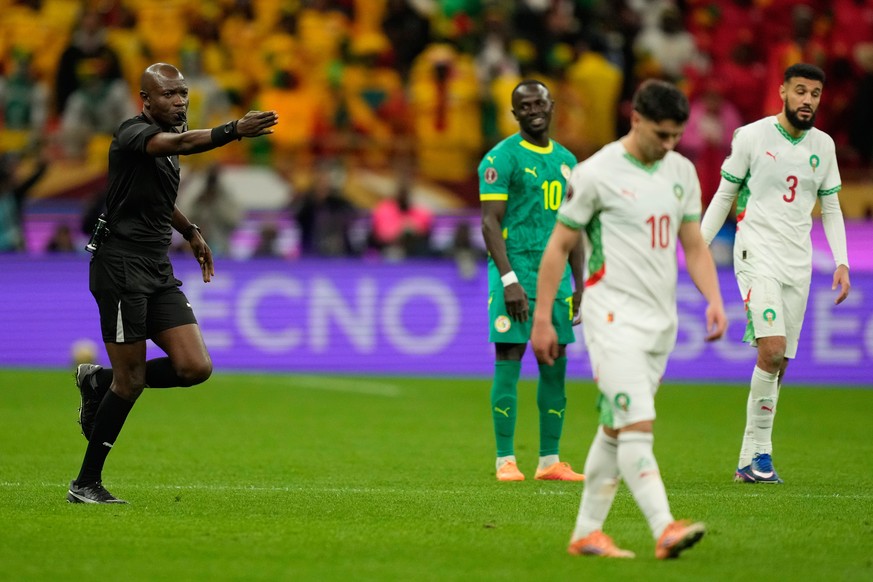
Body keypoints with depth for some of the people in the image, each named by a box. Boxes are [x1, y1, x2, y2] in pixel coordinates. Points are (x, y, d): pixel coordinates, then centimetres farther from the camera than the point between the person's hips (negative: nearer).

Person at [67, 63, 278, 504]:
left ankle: (101, 382, 17)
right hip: (122, 265, -8)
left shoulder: (167, 135, 14)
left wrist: (190, 232, 30)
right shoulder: (134, 133, -13)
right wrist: (234, 130, -49)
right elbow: (179, 144, -36)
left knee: (195, 368, -5)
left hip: (158, 269, 8)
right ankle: (85, 484, 8)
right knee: (131, 380, -5)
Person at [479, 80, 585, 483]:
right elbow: (490, 223, -9)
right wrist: (510, 280, -17)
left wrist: (579, 285, 14)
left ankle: (550, 461, 10)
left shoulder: (566, 161, 16)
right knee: (508, 364, -6)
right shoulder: (502, 157, -5)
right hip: (515, 270, -6)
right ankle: (505, 461, -3)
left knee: (555, 367, 5)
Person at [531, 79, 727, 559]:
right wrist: (542, 319, -6)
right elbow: (559, 246, -4)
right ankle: (665, 529, -25)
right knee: (637, 426, -16)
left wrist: (713, 300, 0)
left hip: (661, 320, 7)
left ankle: (586, 533, 17)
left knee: (616, 430, 10)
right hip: (614, 316, -7)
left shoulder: (682, 172, 10)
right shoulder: (596, 173, -9)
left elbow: (694, 245, 16)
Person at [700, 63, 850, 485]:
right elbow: (724, 195, 4)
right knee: (772, 349, -21)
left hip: (798, 264, 5)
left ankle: (750, 460, 10)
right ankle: (761, 449, -10)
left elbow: (831, 209, 15)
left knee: (779, 363, 3)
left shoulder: (823, 145, 9)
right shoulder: (751, 137, -4)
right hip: (757, 255, -5)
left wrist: (841, 262, 4)